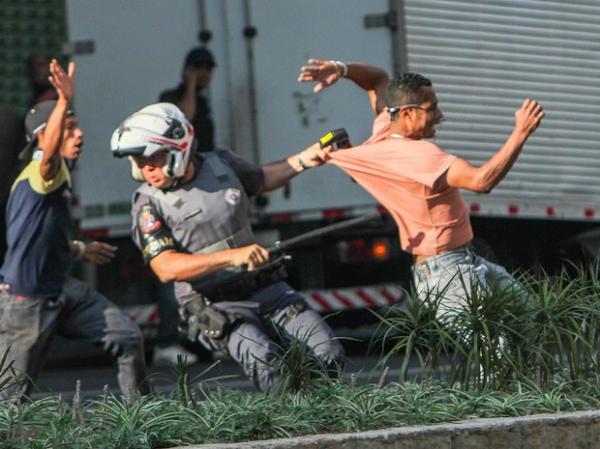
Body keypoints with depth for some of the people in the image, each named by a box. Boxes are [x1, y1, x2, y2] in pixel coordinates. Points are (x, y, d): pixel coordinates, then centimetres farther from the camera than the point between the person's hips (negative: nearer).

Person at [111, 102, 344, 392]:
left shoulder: (222, 164, 4)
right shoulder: (149, 204, -9)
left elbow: (261, 180, 27)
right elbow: (166, 268, -22)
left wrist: (302, 161, 10)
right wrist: (233, 256, -31)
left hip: (267, 290, 5)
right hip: (215, 308, -5)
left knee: (331, 356, -7)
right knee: (264, 362, -32)